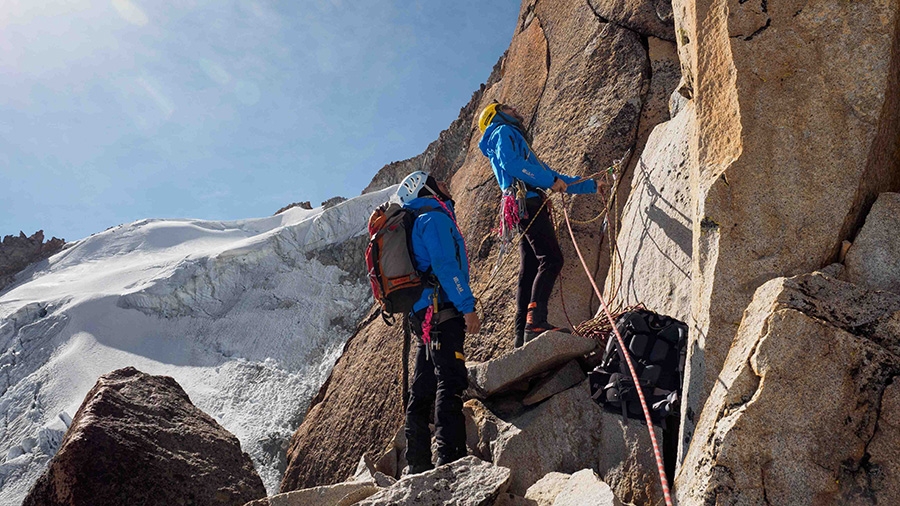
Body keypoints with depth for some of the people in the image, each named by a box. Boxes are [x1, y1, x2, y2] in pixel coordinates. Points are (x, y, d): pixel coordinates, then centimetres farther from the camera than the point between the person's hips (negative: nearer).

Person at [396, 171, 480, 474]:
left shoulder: (420, 222, 26)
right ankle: (451, 458, -20)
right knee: (451, 383, -15)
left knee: (423, 389, 9)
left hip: (424, 315, 10)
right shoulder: (435, 217, -4)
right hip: (441, 311, -10)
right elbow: (445, 265, -17)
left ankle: (418, 465, 14)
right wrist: (467, 307, -20)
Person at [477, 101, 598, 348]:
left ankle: (523, 333, 0)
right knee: (551, 258, -20)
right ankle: (536, 320, -30)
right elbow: (511, 164, -13)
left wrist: (591, 185, 34)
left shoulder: (515, 138, 37)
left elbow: (546, 173, 35)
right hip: (527, 202, -9)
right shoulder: (503, 133, 9)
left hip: (526, 206, 9)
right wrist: (550, 180, -12)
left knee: (530, 271, 3)